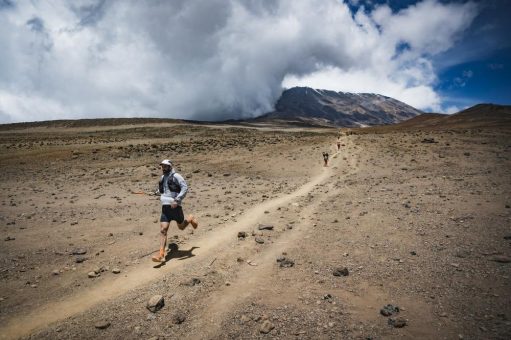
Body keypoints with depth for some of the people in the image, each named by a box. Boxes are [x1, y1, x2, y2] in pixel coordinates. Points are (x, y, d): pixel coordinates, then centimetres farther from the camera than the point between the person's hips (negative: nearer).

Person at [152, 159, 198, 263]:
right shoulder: (162, 178, 13)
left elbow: (185, 188, -20)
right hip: (165, 208, 5)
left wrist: (177, 200, -27)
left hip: (175, 207, -5)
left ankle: (190, 219, 46)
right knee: (163, 230, -7)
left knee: (181, 227, 14)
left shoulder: (176, 176, -8)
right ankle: (161, 254, -9)